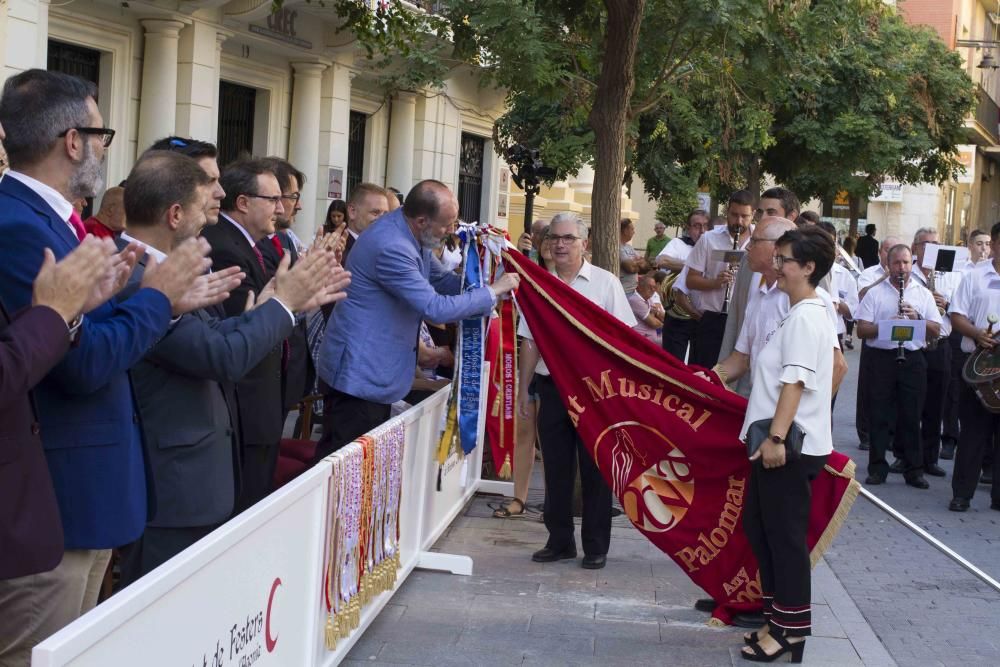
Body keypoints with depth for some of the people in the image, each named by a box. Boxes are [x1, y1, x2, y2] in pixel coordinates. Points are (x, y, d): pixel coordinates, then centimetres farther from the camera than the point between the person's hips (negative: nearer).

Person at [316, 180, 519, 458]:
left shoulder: (409, 234, 4)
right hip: (359, 373, -10)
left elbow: (440, 279, 16)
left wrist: (483, 282, 1)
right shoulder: (391, 247, -27)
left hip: (376, 370, 10)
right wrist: (492, 292, -16)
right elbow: (435, 308, -26)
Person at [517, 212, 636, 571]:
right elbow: (530, 340, 11)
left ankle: (595, 545, 13)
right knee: (556, 470, 9)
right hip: (552, 386, 3)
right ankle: (559, 541, 20)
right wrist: (523, 388, 10)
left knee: (595, 470, 4)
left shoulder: (605, 283, -2)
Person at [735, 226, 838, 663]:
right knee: (760, 528, 15)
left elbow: (795, 382, -22)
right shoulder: (805, 315, 16)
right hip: (777, 440, 10)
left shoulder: (805, 317, -15)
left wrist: (776, 437, -27)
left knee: (785, 534, -3)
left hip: (790, 445, -10)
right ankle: (777, 618, 24)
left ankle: (790, 631, 6)